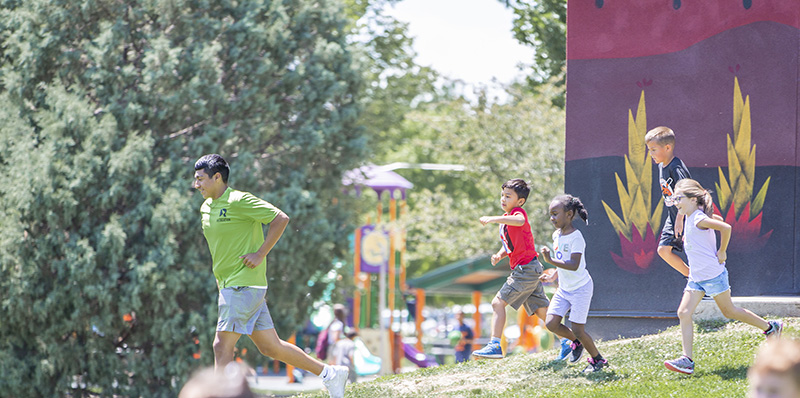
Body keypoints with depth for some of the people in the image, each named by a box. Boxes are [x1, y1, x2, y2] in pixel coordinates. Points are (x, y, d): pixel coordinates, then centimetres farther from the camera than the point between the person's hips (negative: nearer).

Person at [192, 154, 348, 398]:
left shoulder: (239, 201, -12)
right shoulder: (206, 208, 14)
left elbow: (281, 219, -14)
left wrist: (260, 254, -16)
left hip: (244, 286, -9)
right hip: (229, 286, 9)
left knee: (222, 345, -11)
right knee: (270, 347, 9)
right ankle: (329, 374, 17)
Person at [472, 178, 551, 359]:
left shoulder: (519, 212, -11)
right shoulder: (506, 219, 19)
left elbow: (519, 221, -38)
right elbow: (508, 246, 26)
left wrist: (493, 219, -43)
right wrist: (499, 255, 4)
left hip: (526, 268, -10)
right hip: (531, 270, 10)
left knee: (498, 303, -13)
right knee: (542, 311, 13)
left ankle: (495, 346, -16)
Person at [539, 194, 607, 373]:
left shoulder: (576, 237, -21)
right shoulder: (557, 235, 5)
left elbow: (574, 265, -32)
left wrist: (551, 260, -35)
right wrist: (554, 276, 11)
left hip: (581, 288, -8)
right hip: (564, 289, 8)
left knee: (578, 330, -7)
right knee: (551, 323, -5)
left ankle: (597, 359, 16)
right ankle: (576, 342, 22)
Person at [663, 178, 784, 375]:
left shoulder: (699, 219, -21)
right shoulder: (690, 218, 8)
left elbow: (726, 228, -32)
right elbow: (716, 220, 25)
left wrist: (721, 252, -21)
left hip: (713, 275, -9)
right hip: (696, 278, 9)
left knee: (729, 311, 6)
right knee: (684, 313, -3)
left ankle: (770, 328, 26)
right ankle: (687, 360, -6)